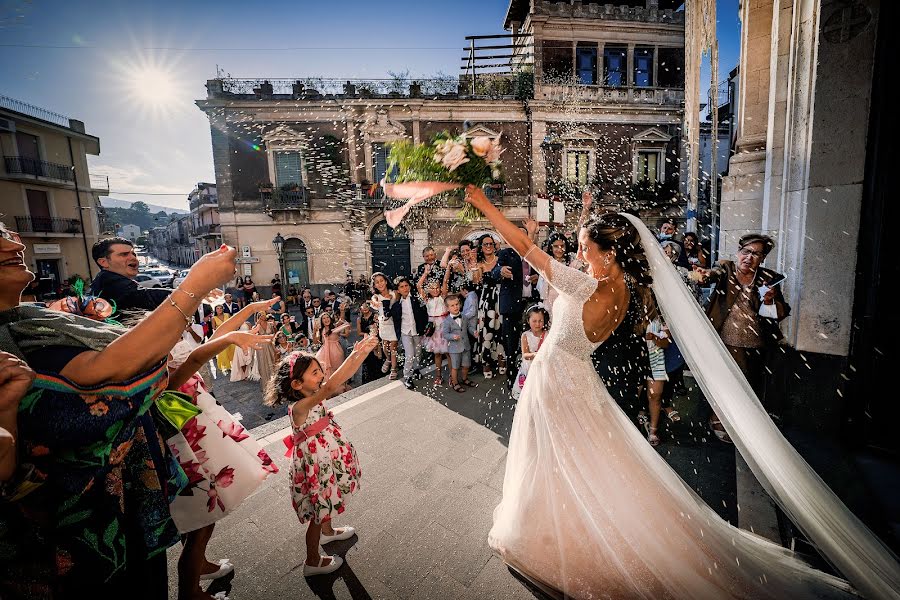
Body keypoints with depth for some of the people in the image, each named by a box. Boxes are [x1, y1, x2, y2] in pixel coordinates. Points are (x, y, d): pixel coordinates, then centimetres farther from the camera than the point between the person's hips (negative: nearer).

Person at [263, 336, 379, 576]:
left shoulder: (311, 397, -8)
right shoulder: (299, 407, -32)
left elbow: (340, 378, -11)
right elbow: (330, 386, -49)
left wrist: (360, 354, -25)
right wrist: (356, 354, -52)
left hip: (328, 458, 8)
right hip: (316, 463, -8)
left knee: (327, 502, 30)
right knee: (319, 511, 13)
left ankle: (328, 531, 57)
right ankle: (313, 562, 36)